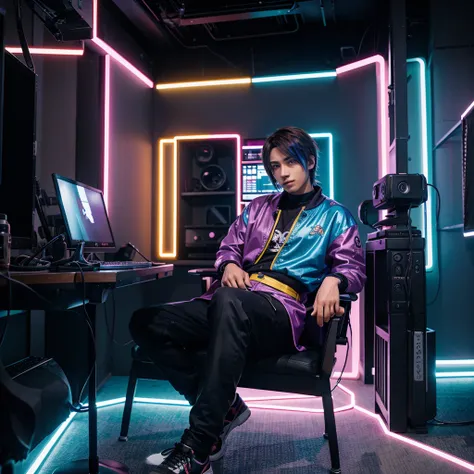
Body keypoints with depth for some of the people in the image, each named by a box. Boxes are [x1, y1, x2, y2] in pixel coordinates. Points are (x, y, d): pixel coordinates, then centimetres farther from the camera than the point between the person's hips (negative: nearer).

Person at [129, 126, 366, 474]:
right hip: (229, 303, 6)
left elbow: (354, 266, 4)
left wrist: (332, 280, -20)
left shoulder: (334, 216, 15)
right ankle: (223, 407, -13)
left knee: (228, 301, -41)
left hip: (281, 310, -5)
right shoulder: (258, 208, 26)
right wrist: (229, 265, -2)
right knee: (146, 323, -14)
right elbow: (228, 247, 23)